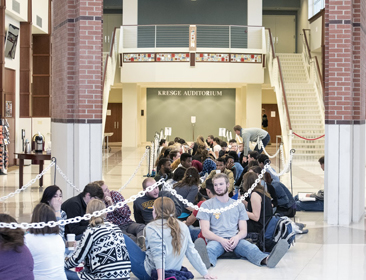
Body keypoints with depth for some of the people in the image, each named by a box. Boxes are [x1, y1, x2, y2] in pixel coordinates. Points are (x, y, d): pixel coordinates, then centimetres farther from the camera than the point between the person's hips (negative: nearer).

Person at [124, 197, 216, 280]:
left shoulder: (152, 227, -10)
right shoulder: (183, 227, 6)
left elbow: (158, 253, -21)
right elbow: (192, 252, 5)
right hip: (173, 272, 6)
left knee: (124, 239, -1)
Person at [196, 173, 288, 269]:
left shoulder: (238, 205, 21)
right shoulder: (207, 205, 12)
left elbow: (243, 230, 13)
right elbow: (205, 232, 2)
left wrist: (237, 237, -12)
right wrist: (221, 240, -17)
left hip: (235, 240, 2)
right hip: (216, 239, -2)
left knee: (250, 247, -33)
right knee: (210, 249, -40)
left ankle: (266, 259, -65)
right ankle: (207, 261, -76)